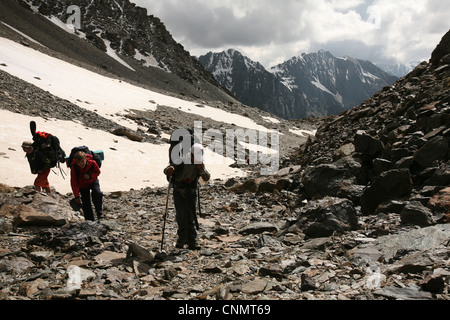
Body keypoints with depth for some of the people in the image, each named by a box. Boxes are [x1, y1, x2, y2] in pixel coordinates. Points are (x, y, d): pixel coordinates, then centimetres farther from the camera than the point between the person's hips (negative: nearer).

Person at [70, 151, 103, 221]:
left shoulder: (92, 163, -27)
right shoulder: (74, 167, -26)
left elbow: (98, 172, -7)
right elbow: (73, 182, -19)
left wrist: (90, 176, -29)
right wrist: (77, 196, -18)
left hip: (93, 181, -1)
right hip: (82, 185, 1)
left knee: (97, 194, -28)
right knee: (86, 203, 1)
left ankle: (99, 213, -10)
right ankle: (90, 220, 13)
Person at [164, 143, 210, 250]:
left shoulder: (200, 163, -11)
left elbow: (207, 178, -17)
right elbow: (166, 170, -26)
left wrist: (201, 169, -35)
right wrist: (169, 171, -51)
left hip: (191, 192, 2)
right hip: (179, 192, -2)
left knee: (191, 216, -2)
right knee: (181, 215, -13)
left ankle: (192, 242, 3)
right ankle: (182, 238, 4)